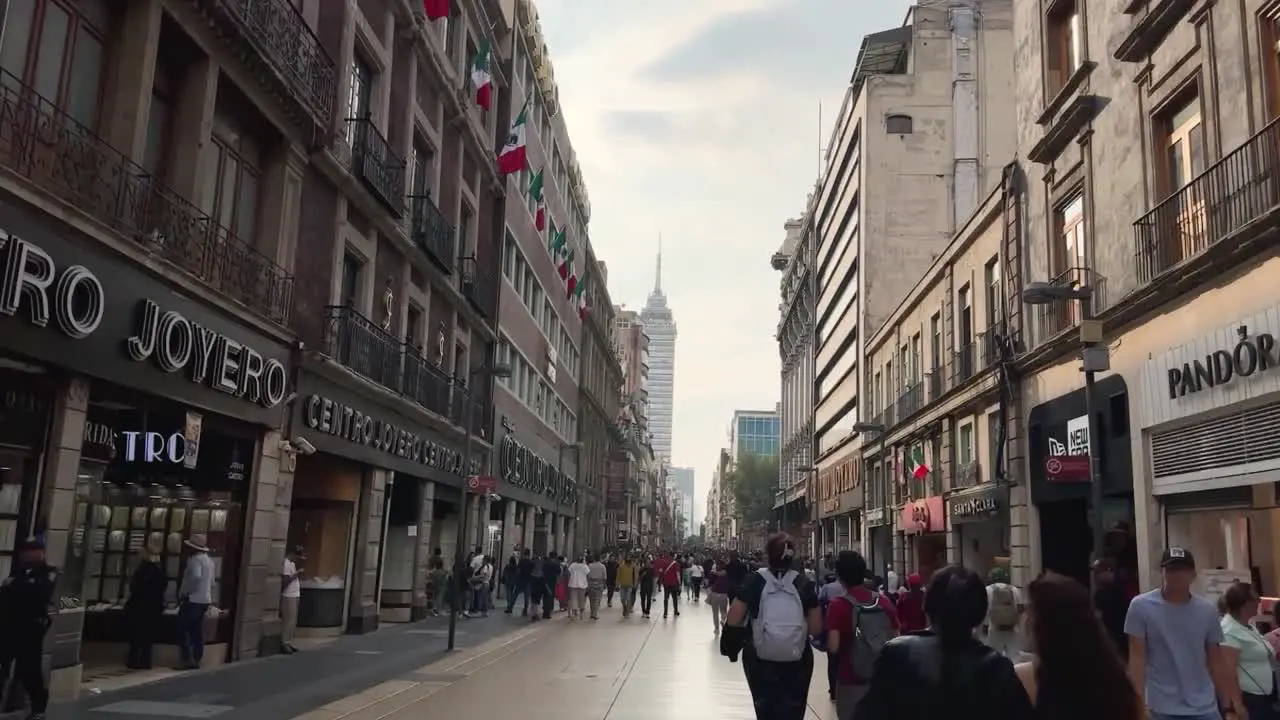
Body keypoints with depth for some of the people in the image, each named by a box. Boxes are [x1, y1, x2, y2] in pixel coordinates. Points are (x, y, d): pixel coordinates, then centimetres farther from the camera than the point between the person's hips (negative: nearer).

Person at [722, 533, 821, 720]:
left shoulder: (755, 580, -8)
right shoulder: (803, 583, -5)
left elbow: (732, 621, -12)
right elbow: (816, 627, -7)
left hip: (760, 660, -1)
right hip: (797, 661, 1)